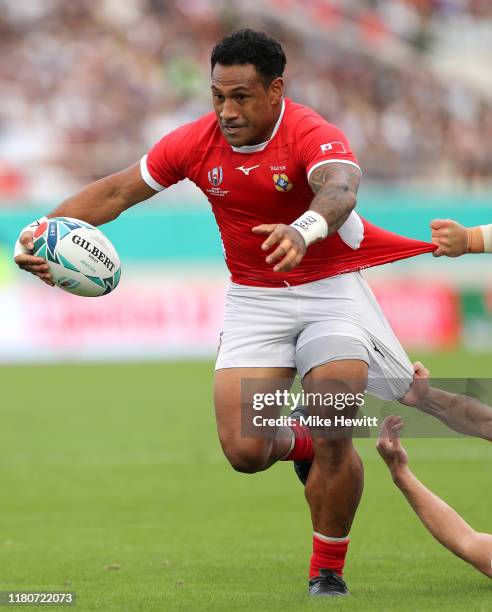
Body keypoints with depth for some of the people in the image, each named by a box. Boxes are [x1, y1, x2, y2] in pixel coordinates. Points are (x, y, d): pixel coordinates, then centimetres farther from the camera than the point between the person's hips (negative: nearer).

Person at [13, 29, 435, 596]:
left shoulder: (312, 135, -24)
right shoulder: (196, 143, -9)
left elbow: (339, 189, -46)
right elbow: (116, 191, 1)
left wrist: (305, 230, -69)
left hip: (330, 288, -4)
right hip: (253, 297, 4)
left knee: (332, 438, -19)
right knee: (245, 450, -11)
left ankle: (328, 574, 5)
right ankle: (300, 442, 28)